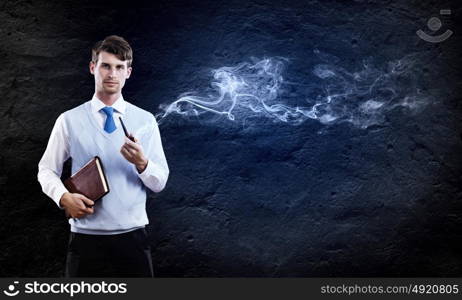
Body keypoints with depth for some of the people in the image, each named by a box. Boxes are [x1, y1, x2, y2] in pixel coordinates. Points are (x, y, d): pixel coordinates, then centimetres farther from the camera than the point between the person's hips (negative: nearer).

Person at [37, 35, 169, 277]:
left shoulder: (145, 121, 2)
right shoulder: (69, 120, 1)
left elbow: (160, 183, 0)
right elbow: (46, 170, 5)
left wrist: (141, 163, -20)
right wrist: (64, 197, -14)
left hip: (132, 237, 1)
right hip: (86, 237, 0)